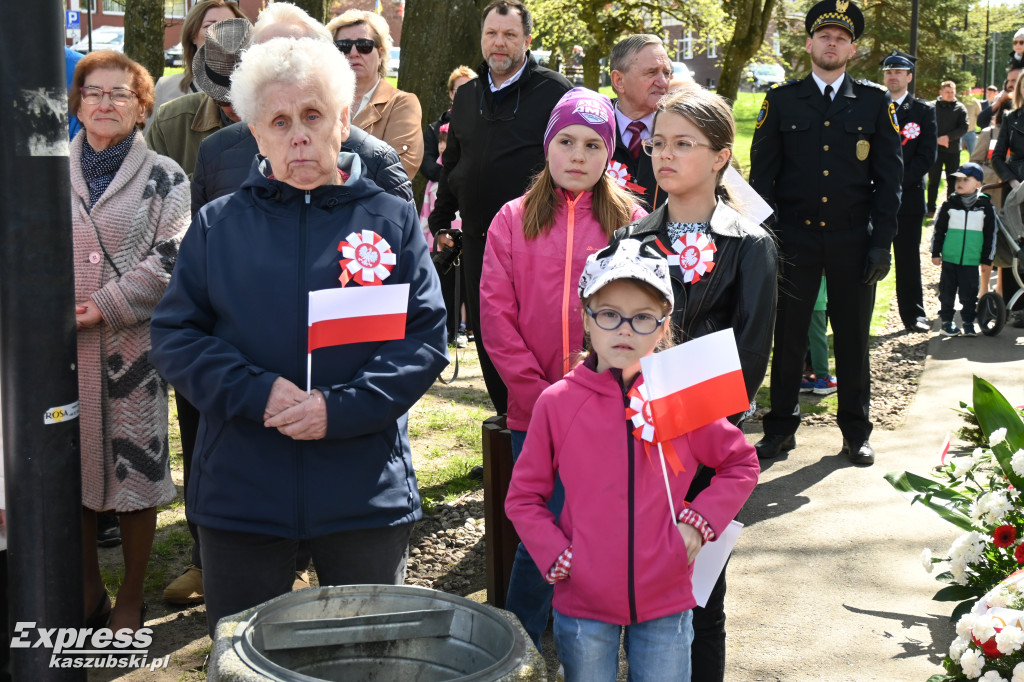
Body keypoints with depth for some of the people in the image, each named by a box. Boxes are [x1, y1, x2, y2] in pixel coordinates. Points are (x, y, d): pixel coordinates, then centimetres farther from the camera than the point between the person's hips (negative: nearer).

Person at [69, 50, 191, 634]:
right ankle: (88, 591, 24)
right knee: (71, 467, 8)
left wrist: (105, 307, -13)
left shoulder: (164, 177, 2)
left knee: (135, 470, 2)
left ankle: (132, 599, 17)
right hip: (63, 346, 3)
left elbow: (170, 259, -7)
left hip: (132, 343, -3)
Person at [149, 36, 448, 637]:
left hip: (367, 493, 0)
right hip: (240, 492, 1)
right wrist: (257, 393, -16)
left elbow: (426, 338, -3)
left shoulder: (392, 220, 3)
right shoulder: (219, 224, 5)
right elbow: (175, 336, 1)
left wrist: (340, 408, -17)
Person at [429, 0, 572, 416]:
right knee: (486, 336, 10)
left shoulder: (556, 92, -2)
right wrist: (440, 221, 19)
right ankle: (508, 417, 22)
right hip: (478, 239, 6)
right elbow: (452, 165, 23)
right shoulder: (467, 96, 15)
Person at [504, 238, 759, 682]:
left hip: (665, 603, 0)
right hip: (583, 606, 0)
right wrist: (559, 559, -9)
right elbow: (523, 498, 2)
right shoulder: (557, 403, -5)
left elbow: (742, 465, 9)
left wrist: (699, 522, -4)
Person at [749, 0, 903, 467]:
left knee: (853, 339, 7)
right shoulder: (781, 101, 5)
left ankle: (855, 432, 19)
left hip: (853, 241, 0)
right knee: (788, 336, 5)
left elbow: (889, 177, 4)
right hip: (794, 238, 0)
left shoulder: (875, 103, 6)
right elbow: (762, 175, 4)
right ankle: (781, 428, 18)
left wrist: (882, 242, -3)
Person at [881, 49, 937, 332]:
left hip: (908, 195, -1)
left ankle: (913, 315, 11)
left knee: (908, 259, 4)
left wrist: (898, 181, -12)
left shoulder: (924, 111, 6)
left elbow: (928, 155, -1)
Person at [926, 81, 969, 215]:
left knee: (952, 181, 6)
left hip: (953, 150, 1)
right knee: (933, 180, 3)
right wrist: (937, 139, -15)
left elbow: (964, 128, -3)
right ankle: (931, 208, 9)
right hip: (935, 149, -1)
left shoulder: (960, 108, 5)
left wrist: (948, 137, -15)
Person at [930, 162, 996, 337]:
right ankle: (947, 322, 16)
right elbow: (939, 230, 7)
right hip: (949, 258, 1)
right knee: (947, 291, 6)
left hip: (971, 261, -1)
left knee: (969, 294, 2)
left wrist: (987, 260, 4)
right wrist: (935, 253, 4)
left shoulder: (985, 206, 1)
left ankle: (968, 323, 15)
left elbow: (990, 235, 5)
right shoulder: (950, 204, 2)